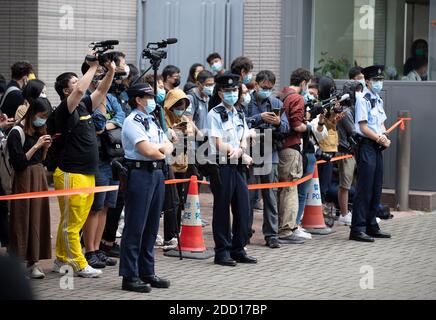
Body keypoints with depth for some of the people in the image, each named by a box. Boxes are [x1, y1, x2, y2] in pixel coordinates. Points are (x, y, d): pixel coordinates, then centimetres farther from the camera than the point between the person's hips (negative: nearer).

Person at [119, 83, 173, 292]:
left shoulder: (151, 121, 18)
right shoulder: (132, 122, -9)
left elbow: (168, 147, 15)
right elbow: (147, 150, -17)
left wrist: (158, 149, -6)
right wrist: (161, 148, 2)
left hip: (157, 173, 9)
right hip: (140, 173, -9)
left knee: (151, 227, 12)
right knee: (135, 227, -6)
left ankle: (147, 272, 19)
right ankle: (130, 277, -3)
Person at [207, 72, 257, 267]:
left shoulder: (239, 116, 16)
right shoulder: (215, 115, -7)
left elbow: (244, 142, 9)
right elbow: (219, 145, -13)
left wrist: (238, 150, -14)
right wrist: (244, 155, -7)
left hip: (238, 167, 7)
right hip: (221, 167, -7)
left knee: (243, 208, 6)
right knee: (222, 210, -1)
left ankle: (238, 250, 15)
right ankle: (222, 252, 5)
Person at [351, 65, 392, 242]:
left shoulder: (379, 100, 17)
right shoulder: (363, 100, -9)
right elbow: (363, 127, -13)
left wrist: (385, 138, 1)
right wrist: (380, 139, -11)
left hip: (377, 148, 9)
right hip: (366, 146, -9)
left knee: (376, 189, 12)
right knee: (364, 189, -9)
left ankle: (371, 226, 21)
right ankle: (358, 229, -7)